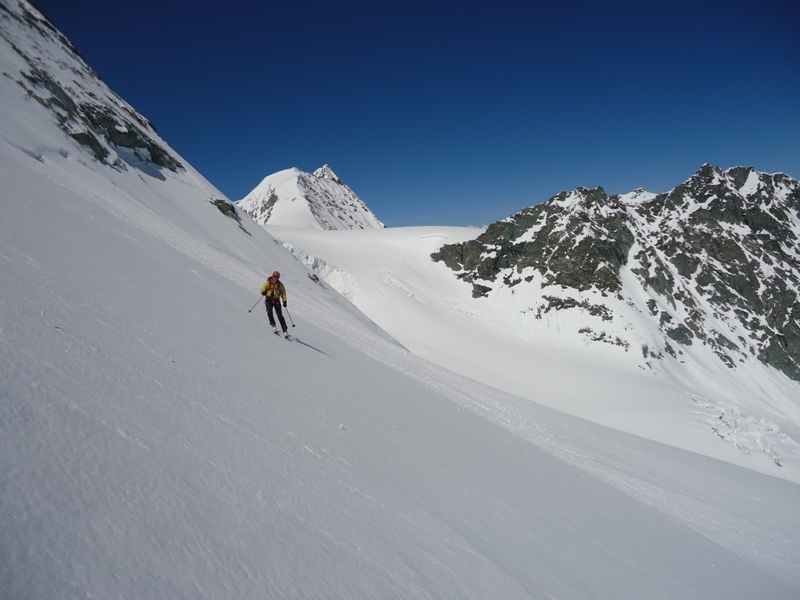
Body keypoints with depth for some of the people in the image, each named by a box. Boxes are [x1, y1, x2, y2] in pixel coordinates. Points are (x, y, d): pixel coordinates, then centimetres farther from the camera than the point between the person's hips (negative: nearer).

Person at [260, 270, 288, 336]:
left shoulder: (280, 285, 0)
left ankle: (285, 330, -6)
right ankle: (273, 325, -12)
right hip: (269, 299, 0)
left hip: (276, 300, 0)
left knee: (280, 315, -6)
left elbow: (283, 293, 6)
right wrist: (264, 292, -28)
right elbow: (262, 290, -3)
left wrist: (284, 301, -8)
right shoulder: (268, 283, -5)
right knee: (269, 312, -25)